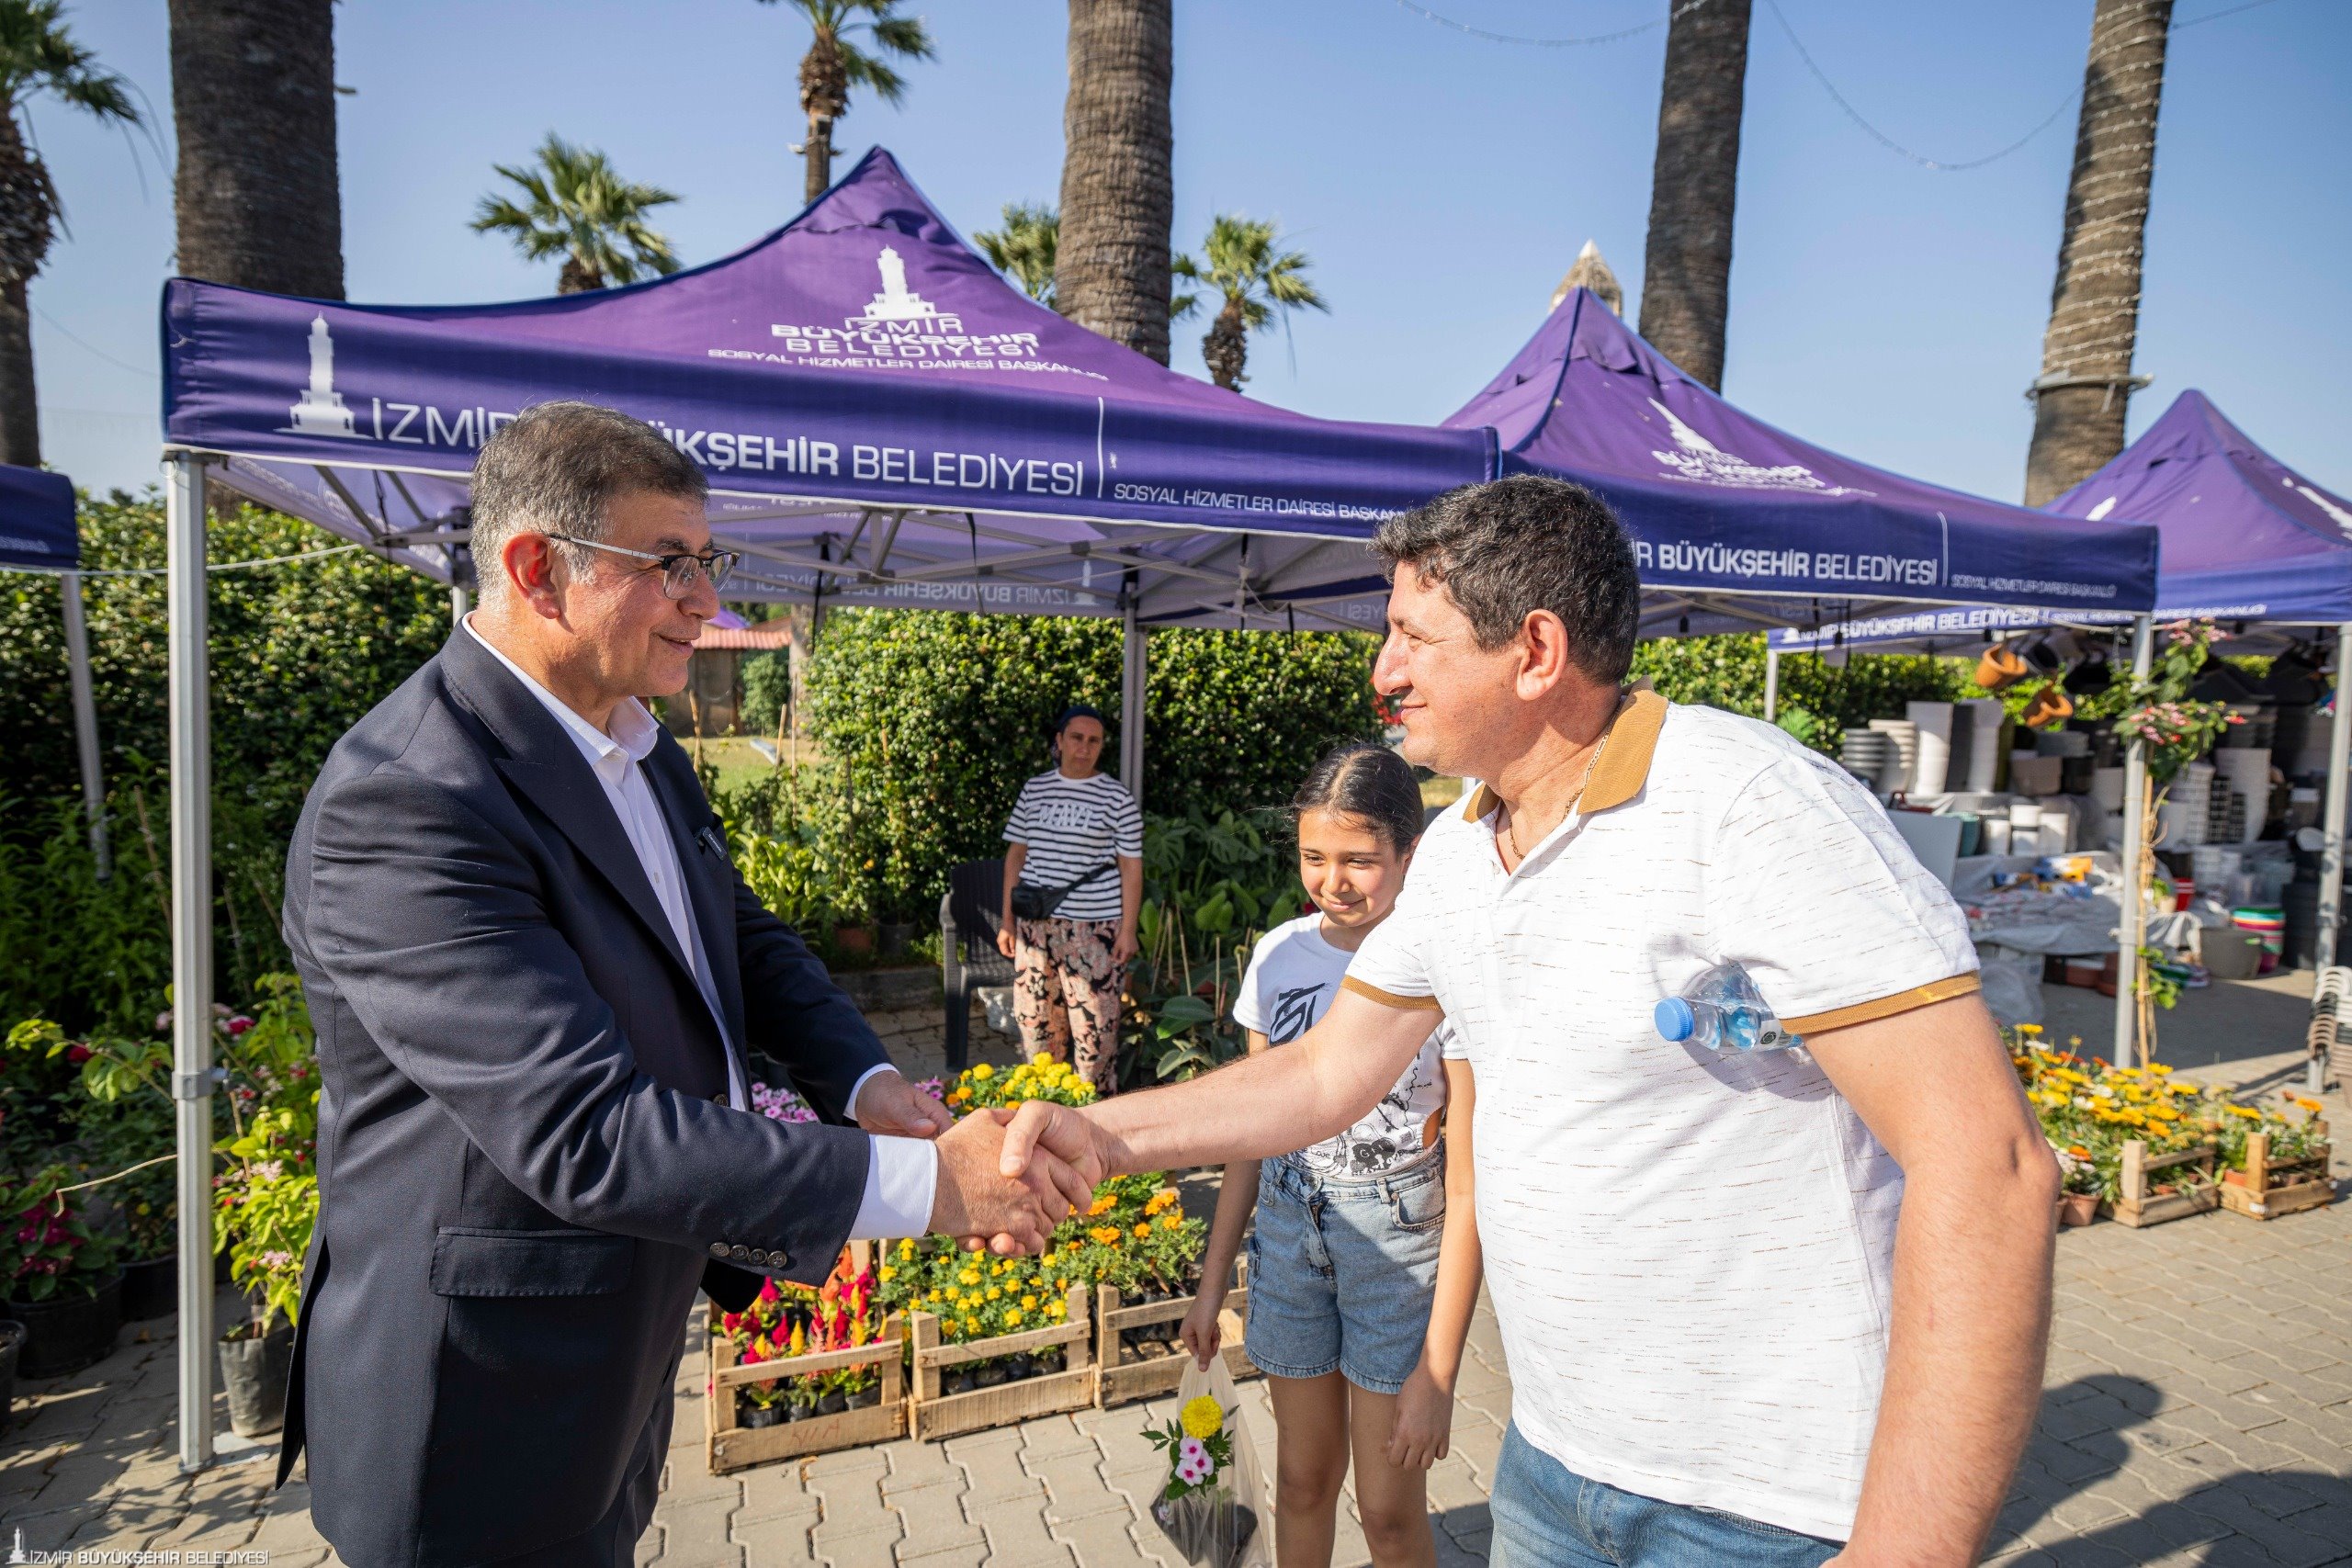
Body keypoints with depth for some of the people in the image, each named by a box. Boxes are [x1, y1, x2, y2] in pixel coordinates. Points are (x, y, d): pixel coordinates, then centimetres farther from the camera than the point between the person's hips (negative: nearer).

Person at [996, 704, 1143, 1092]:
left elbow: (1131, 866, -1)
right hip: (1035, 923, 4)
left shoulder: (1117, 797, -1)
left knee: (1094, 1023, -3)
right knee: (1035, 1017, 8)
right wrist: (1007, 918, 9)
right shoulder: (1034, 790, 9)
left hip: (1093, 927, -3)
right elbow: (1016, 853, 13)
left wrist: (1128, 929, -6)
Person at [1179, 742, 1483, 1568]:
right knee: (1302, 1478, 18)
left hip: (1400, 1246, -4)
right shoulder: (1280, 954, -3)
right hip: (1289, 1229, 4)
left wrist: (1437, 1370, -14)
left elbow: (1467, 1189, -15)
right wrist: (1212, 1280, 9)